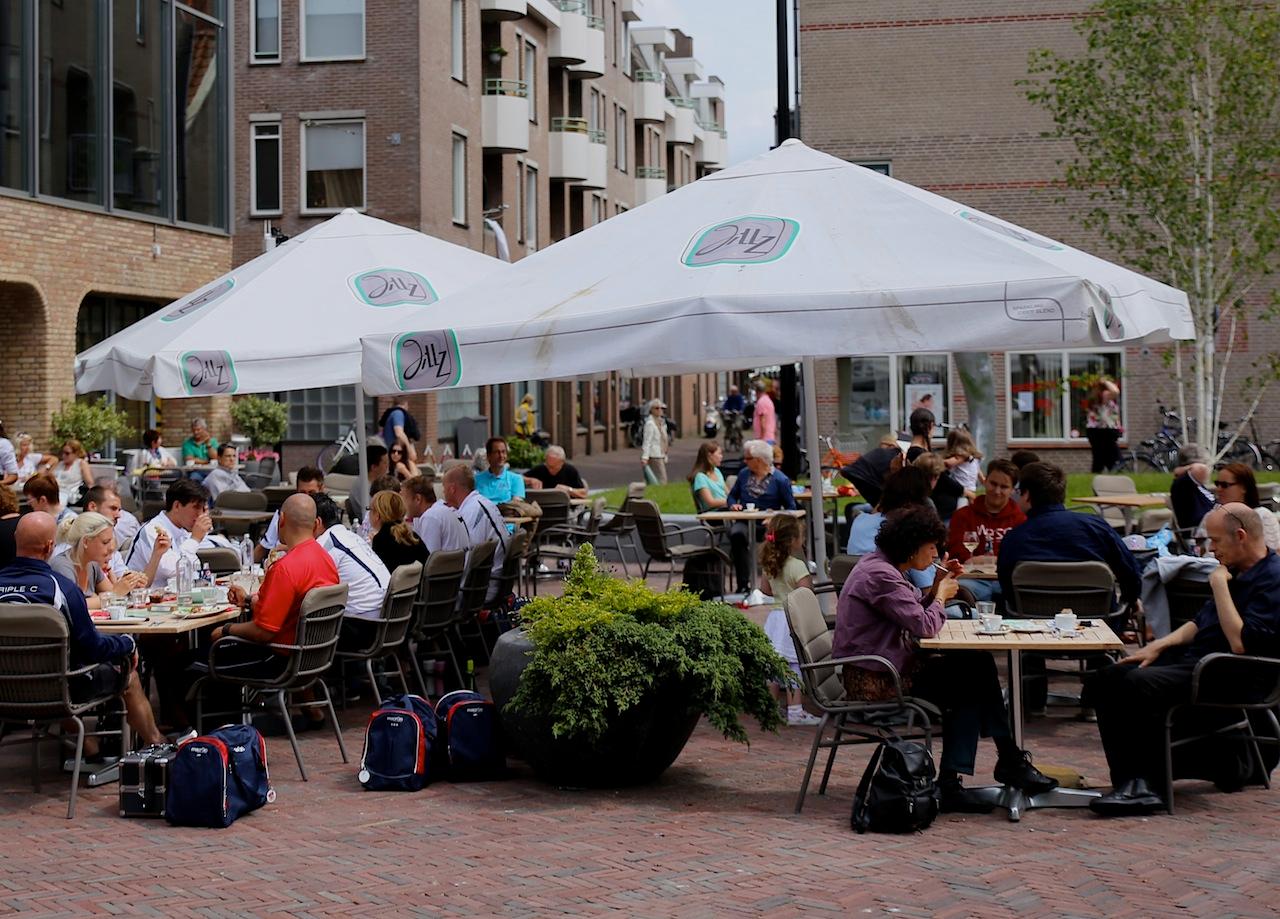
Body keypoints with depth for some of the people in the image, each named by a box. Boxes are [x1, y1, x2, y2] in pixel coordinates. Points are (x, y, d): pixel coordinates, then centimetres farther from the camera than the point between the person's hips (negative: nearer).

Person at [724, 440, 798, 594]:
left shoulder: (780, 480, 1)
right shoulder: (744, 474, 15)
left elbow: (791, 508, 2)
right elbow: (731, 496, 24)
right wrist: (733, 505, 1)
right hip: (745, 522, 3)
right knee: (736, 534, -33)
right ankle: (743, 584, -32)